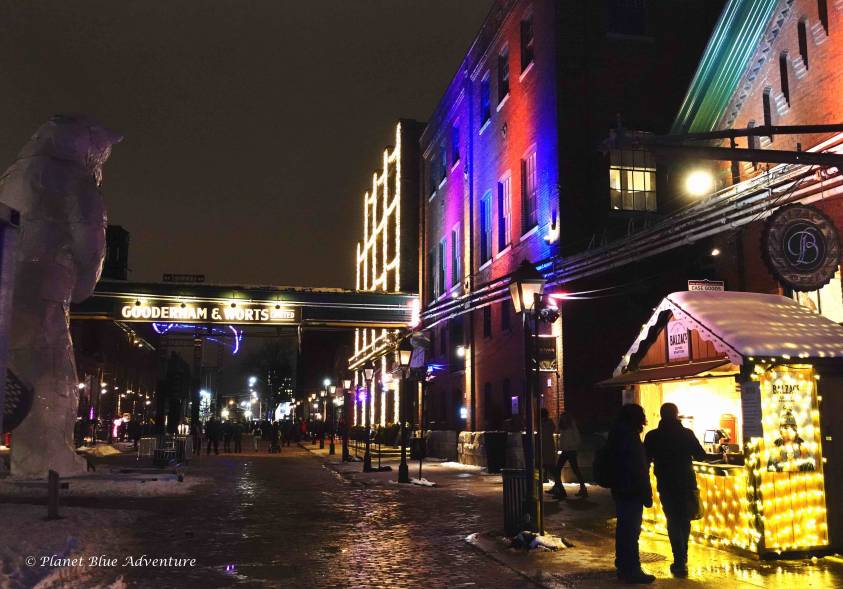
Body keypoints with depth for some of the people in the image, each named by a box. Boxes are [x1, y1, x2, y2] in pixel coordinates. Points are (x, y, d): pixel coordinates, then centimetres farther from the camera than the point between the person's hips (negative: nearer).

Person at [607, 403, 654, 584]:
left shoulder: (616, 435, 11)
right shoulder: (630, 437, -19)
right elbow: (639, 469, -20)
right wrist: (646, 495, -15)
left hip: (620, 489, 10)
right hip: (632, 492, -10)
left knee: (624, 528, 18)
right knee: (632, 530, -5)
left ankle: (623, 566, 28)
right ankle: (632, 571, 0)